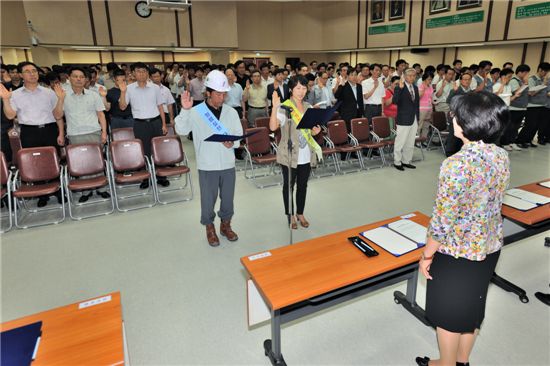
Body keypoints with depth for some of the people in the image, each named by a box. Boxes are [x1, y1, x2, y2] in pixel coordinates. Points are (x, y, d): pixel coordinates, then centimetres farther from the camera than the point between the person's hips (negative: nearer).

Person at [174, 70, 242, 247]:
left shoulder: (231, 112, 3)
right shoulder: (196, 112, -6)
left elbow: (240, 135, 6)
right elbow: (181, 130, -13)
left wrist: (233, 143, -14)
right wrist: (185, 110, -26)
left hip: (228, 164, 3)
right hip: (207, 165, -3)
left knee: (228, 197, 15)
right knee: (208, 199, 10)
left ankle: (226, 224, 36)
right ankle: (210, 228, 30)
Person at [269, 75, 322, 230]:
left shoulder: (309, 107, 8)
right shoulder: (284, 107, -11)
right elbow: (273, 127, -26)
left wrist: (315, 131, -4)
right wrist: (275, 107, -36)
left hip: (306, 155, 5)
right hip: (289, 154, -5)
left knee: (302, 185, 15)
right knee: (289, 185, 9)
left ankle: (300, 213, 32)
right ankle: (290, 215, 26)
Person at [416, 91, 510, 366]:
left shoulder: (458, 164, -29)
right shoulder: (501, 156, -5)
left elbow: (443, 219, -24)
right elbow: (491, 203, 6)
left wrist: (427, 255, -11)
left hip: (457, 253, -7)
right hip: (489, 248, 8)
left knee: (449, 312, 14)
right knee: (471, 305, 25)